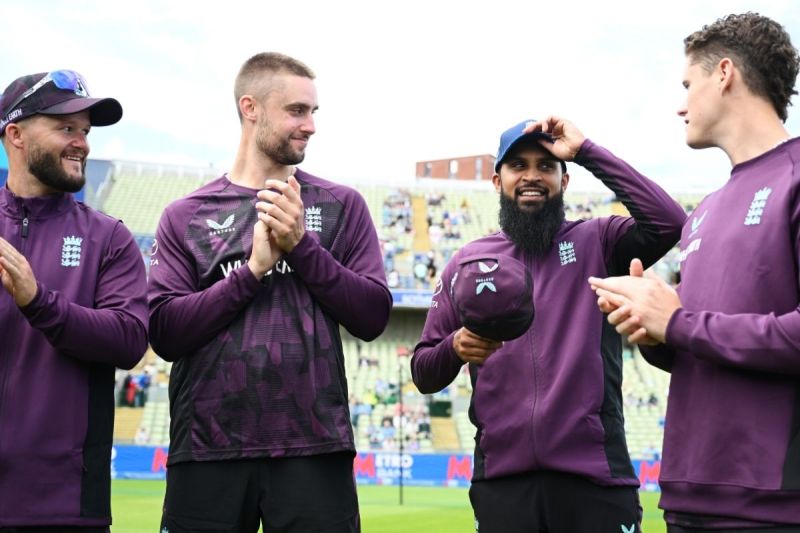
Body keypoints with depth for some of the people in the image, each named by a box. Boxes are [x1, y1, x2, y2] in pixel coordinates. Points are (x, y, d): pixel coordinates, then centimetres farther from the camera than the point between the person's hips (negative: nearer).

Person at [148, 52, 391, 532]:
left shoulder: (341, 206, 10)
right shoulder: (186, 217, 8)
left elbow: (374, 316, 3)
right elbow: (165, 333, -1)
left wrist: (302, 245, -7)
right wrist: (254, 269, -10)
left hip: (315, 449, 0)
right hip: (207, 452, 0)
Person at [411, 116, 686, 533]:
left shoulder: (596, 243, 7)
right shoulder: (468, 260, 12)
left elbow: (668, 222, -14)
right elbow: (423, 373, 12)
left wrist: (585, 151, -8)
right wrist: (456, 348, -12)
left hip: (594, 473, -2)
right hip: (502, 477, 2)